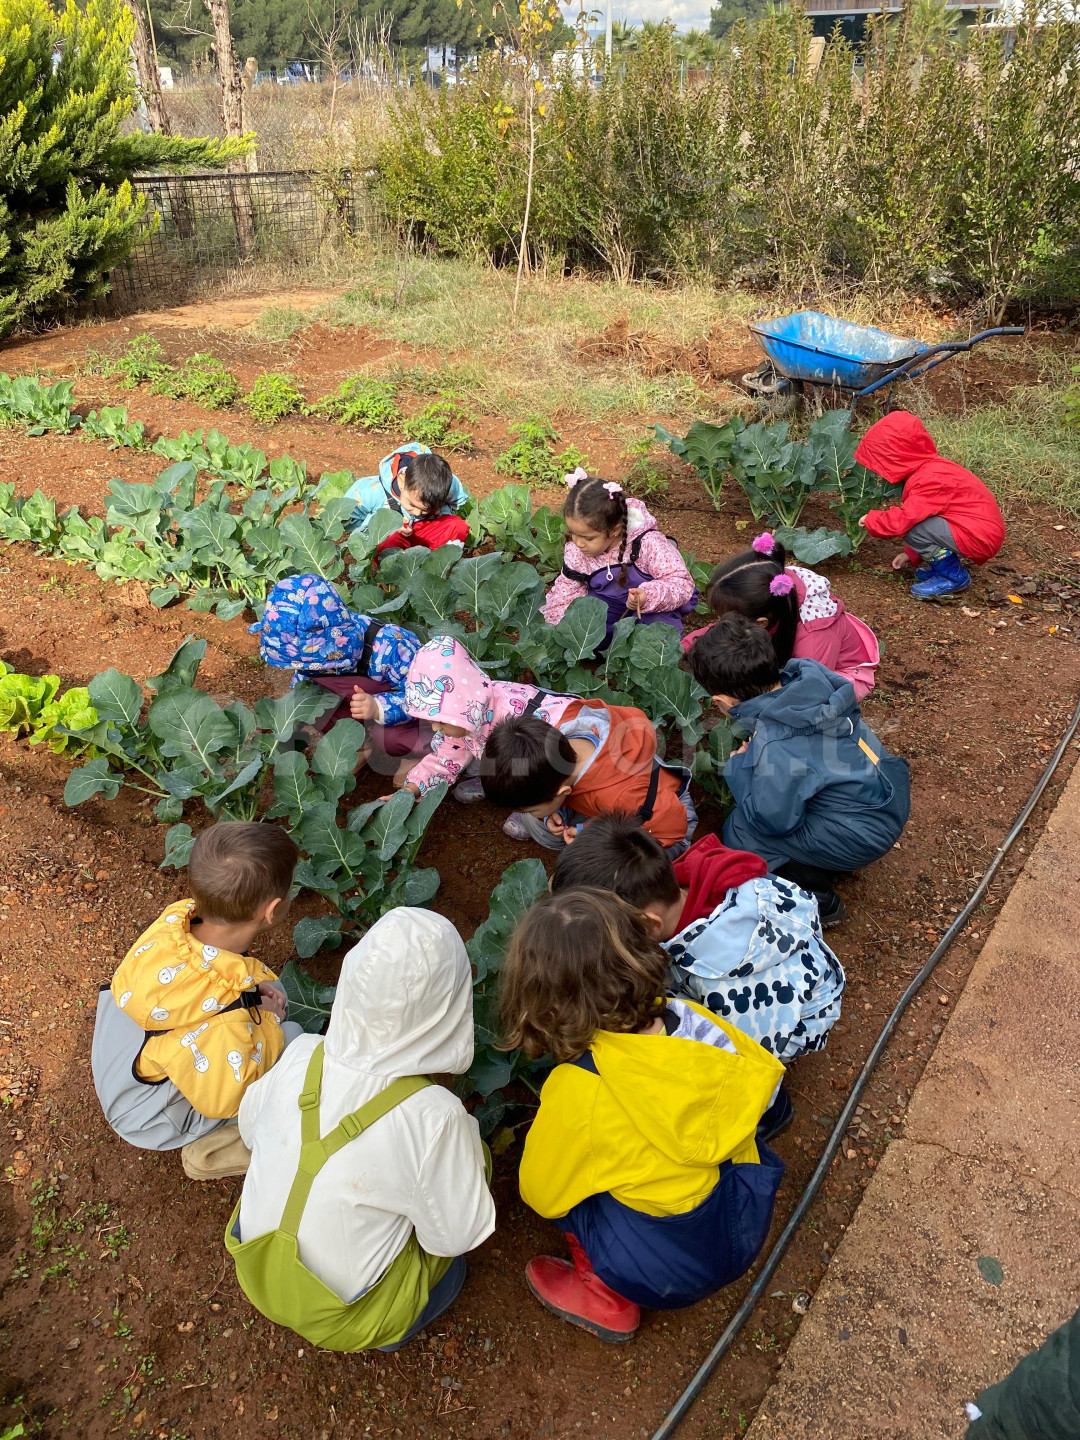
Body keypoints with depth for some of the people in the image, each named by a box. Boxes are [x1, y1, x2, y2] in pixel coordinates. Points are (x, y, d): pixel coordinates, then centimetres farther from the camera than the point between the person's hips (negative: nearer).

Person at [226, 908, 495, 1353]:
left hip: (256, 1272, 4)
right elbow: (458, 1234, -16)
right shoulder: (433, 1116, -32)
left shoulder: (301, 1056, -19)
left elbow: (250, 1129, 2)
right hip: (340, 1321, -4)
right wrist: (465, 1142, -3)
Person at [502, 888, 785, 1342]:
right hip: (747, 1228, 5)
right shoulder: (692, 1020, -15)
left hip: (670, 1275, -5)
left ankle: (606, 1299, 12)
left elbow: (541, 1195, -10)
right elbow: (765, 1078, 4)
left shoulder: (576, 1091, -27)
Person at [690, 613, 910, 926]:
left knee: (740, 832, -5)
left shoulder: (774, 751, -32)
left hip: (866, 831, -8)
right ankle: (831, 862, 27)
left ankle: (821, 903, 11)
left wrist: (737, 768, -6)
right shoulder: (810, 675, -13)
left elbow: (775, 820, -20)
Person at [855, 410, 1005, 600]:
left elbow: (904, 520, -28)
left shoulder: (931, 479, -23)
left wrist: (871, 519, -10)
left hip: (979, 539, -10)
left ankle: (954, 576, -5)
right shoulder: (929, 468, 9)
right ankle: (946, 563, 13)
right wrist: (910, 554, 21)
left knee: (912, 527, -20)